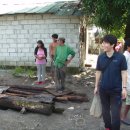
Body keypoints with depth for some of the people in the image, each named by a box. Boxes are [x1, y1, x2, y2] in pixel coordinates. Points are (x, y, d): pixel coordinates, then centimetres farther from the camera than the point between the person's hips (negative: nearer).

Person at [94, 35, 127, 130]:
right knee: (105, 111, 16)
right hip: (103, 89, 4)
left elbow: (124, 73, -6)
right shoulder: (101, 57, -1)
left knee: (115, 113, 1)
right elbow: (98, 72, 7)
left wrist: (124, 88, -9)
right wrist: (96, 86, 9)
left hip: (116, 90, -3)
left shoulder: (120, 57, -10)